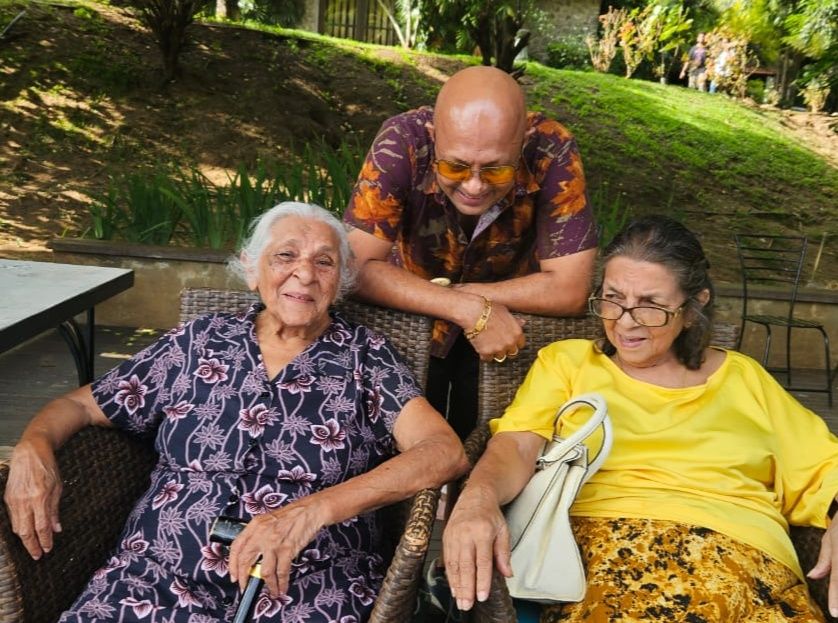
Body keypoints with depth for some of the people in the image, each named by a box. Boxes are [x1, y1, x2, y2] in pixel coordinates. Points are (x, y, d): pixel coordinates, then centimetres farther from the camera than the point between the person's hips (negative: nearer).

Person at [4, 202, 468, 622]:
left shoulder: (365, 357, 4)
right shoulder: (200, 342, 10)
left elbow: (445, 450, -11)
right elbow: (79, 405, 18)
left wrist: (312, 510, -23)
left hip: (311, 585, -2)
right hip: (163, 572, 2)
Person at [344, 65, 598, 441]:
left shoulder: (552, 152, -27)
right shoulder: (402, 142, -28)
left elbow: (569, 290, -25)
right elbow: (359, 268, -29)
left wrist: (454, 292, -25)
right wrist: (470, 310, -35)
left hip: (513, 320, 1)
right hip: (407, 316, 0)